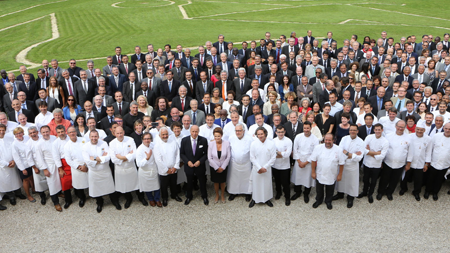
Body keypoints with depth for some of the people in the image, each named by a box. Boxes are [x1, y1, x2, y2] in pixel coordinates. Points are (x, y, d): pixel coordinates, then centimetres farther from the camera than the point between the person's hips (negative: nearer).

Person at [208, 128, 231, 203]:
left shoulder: (226, 143, -17)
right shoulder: (211, 144, -17)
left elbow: (228, 156, -9)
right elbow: (209, 158, -11)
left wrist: (222, 167, -10)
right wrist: (217, 168, -10)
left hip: (224, 167, 0)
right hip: (214, 167, 0)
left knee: (222, 182, 17)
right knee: (216, 182, 15)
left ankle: (222, 195, 40)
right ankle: (217, 196, 38)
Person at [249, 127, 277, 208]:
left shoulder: (271, 143, -8)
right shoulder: (253, 143, -8)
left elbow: (273, 158, -6)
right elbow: (252, 158, -5)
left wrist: (265, 167, -11)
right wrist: (259, 168, -11)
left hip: (267, 169, 0)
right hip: (256, 169, 0)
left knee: (267, 184, 10)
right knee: (255, 184, 8)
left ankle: (267, 199, 29)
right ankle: (254, 199, 26)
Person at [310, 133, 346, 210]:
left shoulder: (338, 150, -14)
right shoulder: (318, 147, -13)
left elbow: (341, 163, -6)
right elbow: (313, 160, -6)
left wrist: (340, 174, -3)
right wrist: (313, 172, -5)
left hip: (331, 176, 0)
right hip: (319, 175, 1)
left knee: (330, 191, 19)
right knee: (319, 190, 20)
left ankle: (328, 201, 44)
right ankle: (318, 200, 44)